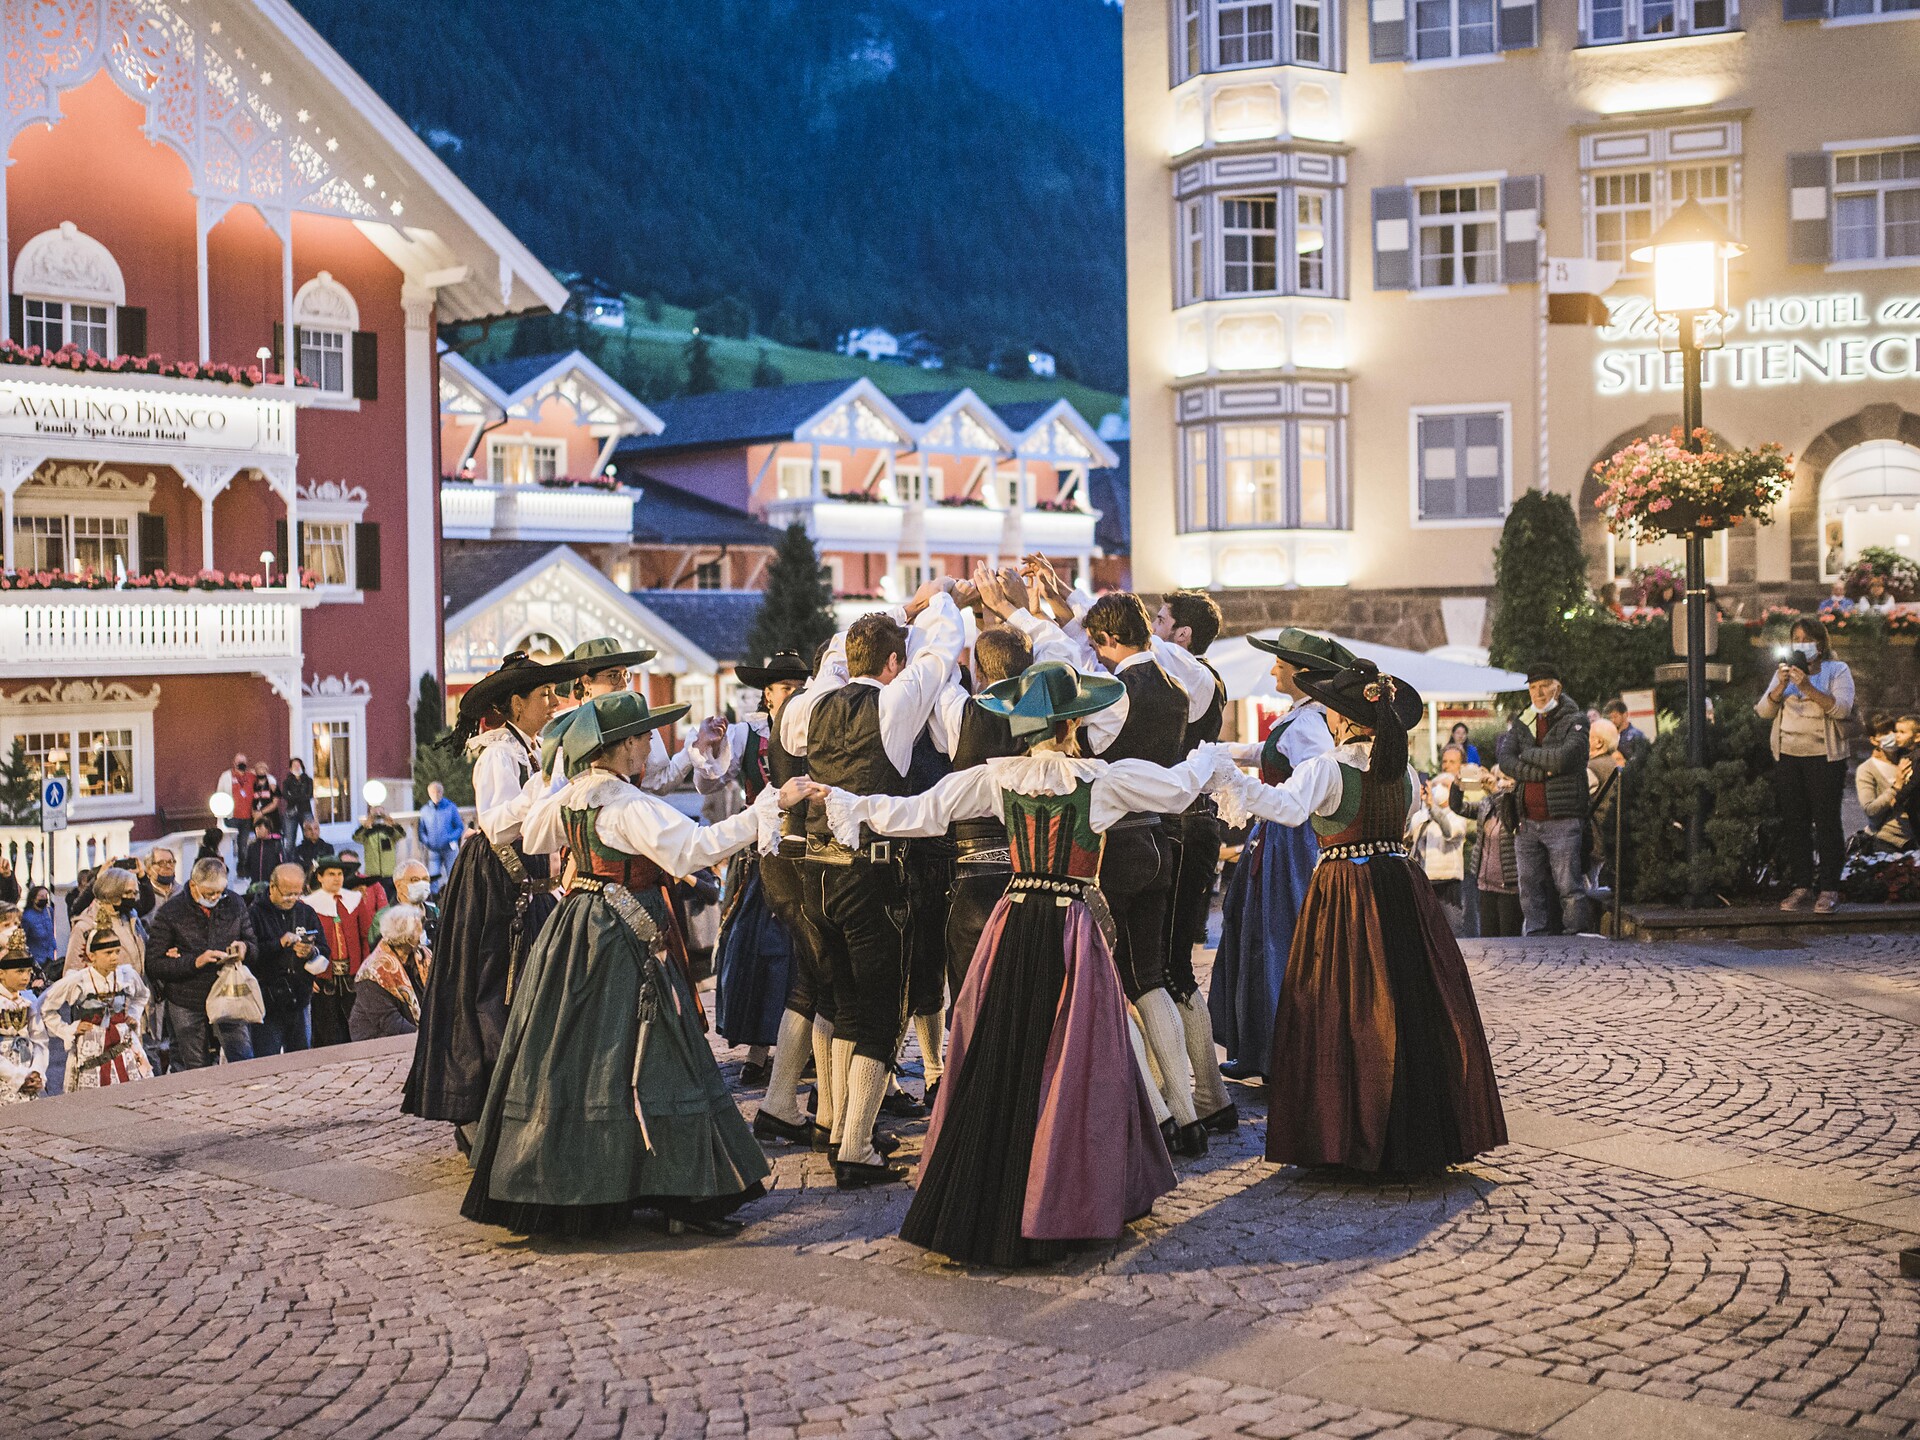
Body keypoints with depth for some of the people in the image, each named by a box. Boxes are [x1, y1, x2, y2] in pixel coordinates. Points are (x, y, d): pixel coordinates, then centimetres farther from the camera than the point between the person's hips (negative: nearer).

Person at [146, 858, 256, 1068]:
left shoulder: (235, 905, 3)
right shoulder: (169, 913, -5)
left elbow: (256, 948, 10)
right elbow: (154, 962, -9)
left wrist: (245, 948, -14)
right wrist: (195, 962, -21)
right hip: (187, 1007, -1)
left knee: (245, 1062, -7)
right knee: (198, 1071, 9)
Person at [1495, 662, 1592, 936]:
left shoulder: (1575, 720, 0)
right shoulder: (1521, 723, 15)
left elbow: (1562, 757, -17)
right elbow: (1506, 761, 0)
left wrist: (1526, 754, -3)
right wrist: (1543, 771, -13)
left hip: (1563, 820, -5)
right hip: (1527, 821, 5)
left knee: (1568, 885, -6)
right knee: (1531, 886, 8)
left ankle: (1575, 935, 0)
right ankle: (1537, 937, 15)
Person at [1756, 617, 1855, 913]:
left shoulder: (1837, 670, 3)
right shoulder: (1784, 671, 14)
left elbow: (1842, 708, -13)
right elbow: (1764, 711, 5)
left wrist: (1808, 686, -22)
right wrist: (1782, 686, -12)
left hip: (1824, 756, -4)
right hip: (1787, 757, 4)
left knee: (1826, 822, -4)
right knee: (1794, 824, 5)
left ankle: (1829, 889, 0)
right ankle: (1802, 886, 11)